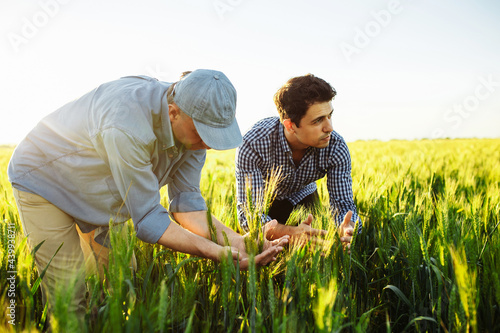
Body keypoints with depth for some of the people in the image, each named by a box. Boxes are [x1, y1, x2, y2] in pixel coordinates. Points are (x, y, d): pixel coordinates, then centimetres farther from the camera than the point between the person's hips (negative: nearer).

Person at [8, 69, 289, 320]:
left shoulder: (195, 126, -18)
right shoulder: (127, 126, -42)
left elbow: (186, 202, -14)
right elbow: (147, 219, -36)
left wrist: (232, 238, -30)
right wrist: (217, 252, -43)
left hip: (104, 195, 7)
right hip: (42, 179, -6)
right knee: (69, 301, -10)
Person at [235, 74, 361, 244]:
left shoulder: (336, 148, -30)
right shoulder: (252, 145, -39)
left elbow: (343, 203, -26)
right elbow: (248, 213, -41)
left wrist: (348, 229, -51)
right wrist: (290, 233, -60)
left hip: (302, 198, 2)